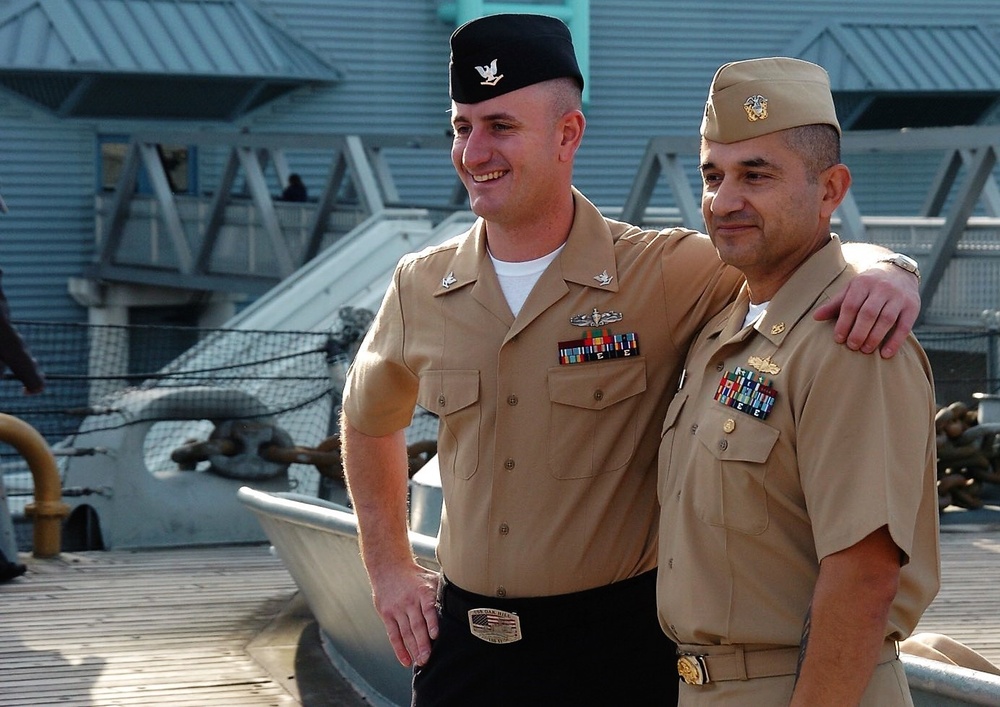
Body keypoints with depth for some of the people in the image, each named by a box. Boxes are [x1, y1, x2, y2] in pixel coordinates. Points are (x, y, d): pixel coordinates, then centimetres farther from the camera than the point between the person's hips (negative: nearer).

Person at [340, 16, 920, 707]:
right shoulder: (420, 289, 3)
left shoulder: (666, 275, -10)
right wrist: (389, 567, 18)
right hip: (463, 644, 3)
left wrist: (885, 276, -29)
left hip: (614, 648, -3)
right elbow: (368, 421, 22)